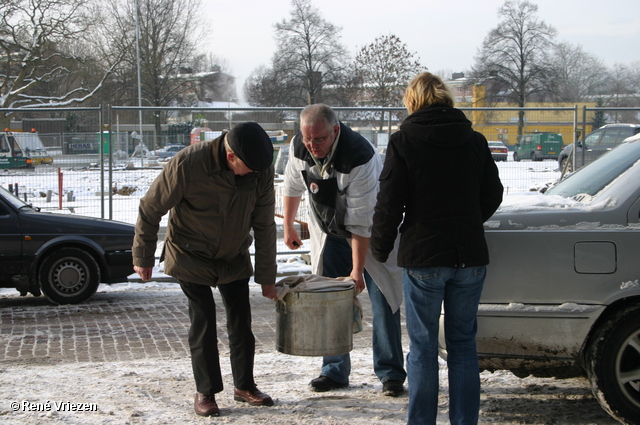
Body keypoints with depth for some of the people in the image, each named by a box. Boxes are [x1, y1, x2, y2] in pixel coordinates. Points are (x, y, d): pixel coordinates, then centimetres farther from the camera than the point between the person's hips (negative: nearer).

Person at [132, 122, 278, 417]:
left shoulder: (261, 171, -17)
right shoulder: (187, 165, -30)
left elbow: (264, 226, -7)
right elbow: (150, 210, -17)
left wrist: (266, 277, -2)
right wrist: (143, 258, -9)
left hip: (234, 258, 4)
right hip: (192, 257, -4)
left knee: (241, 321, 5)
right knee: (203, 321, -5)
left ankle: (244, 386, 20)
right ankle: (205, 392, 7)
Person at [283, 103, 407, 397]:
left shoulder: (360, 158, -35)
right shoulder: (299, 147, -16)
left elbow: (360, 221, -31)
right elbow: (293, 185, 7)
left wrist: (357, 269, -28)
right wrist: (288, 226, 15)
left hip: (370, 232, -5)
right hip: (327, 232, 5)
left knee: (383, 301, -6)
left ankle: (391, 374, 2)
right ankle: (335, 371, 11)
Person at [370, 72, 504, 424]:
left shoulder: (403, 142, -5)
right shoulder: (474, 141, 6)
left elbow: (389, 204, -7)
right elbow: (493, 195, 12)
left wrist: (379, 249, 6)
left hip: (422, 257, -3)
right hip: (469, 258, 3)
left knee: (423, 346, 5)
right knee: (463, 343, 11)